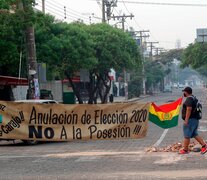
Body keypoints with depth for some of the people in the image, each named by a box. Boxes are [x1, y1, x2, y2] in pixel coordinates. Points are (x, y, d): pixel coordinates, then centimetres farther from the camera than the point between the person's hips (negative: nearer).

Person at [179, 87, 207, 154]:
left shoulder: (189, 99, -15)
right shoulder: (193, 98, 16)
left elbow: (189, 109, -25)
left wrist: (186, 120, -25)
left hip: (190, 120, -10)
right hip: (195, 119, 10)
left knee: (187, 135, -2)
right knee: (194, 134, 13)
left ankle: (185, 150, 4)